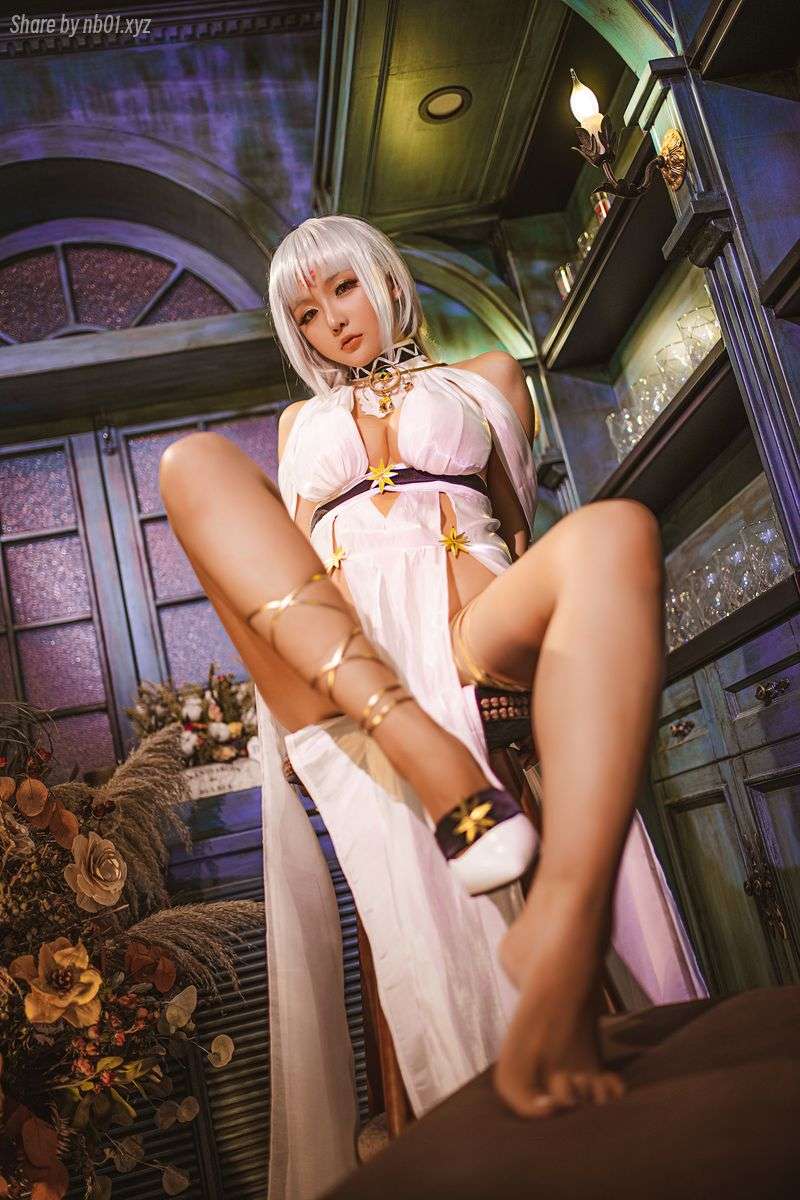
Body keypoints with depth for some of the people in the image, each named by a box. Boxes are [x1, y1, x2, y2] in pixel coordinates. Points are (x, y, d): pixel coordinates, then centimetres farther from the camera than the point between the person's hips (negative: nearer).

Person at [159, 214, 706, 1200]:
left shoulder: (486, 375, 30)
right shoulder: (303, 418, 34)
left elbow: (516, 519, 24)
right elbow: (283, 545, 22)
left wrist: (505, 626, 3)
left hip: (467, 622, -1)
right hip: (328, 654, 2)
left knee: (615, 529, -32)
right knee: (196, 459, -21)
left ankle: (562, 940, -53)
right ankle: (435, 760, -42)